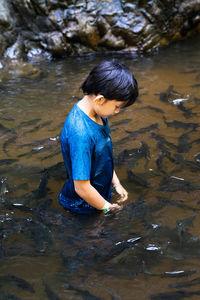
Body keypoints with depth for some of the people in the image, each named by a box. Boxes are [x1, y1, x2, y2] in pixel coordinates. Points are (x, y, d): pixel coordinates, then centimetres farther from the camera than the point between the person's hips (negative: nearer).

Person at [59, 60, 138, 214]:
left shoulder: (98, 114, -7)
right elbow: (82, 188, -30)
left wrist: (116, 183, 11)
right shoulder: (80, 134, -36)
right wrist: (107, 207, -15)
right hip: (82, 206, -8)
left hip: (100, 193, 8)